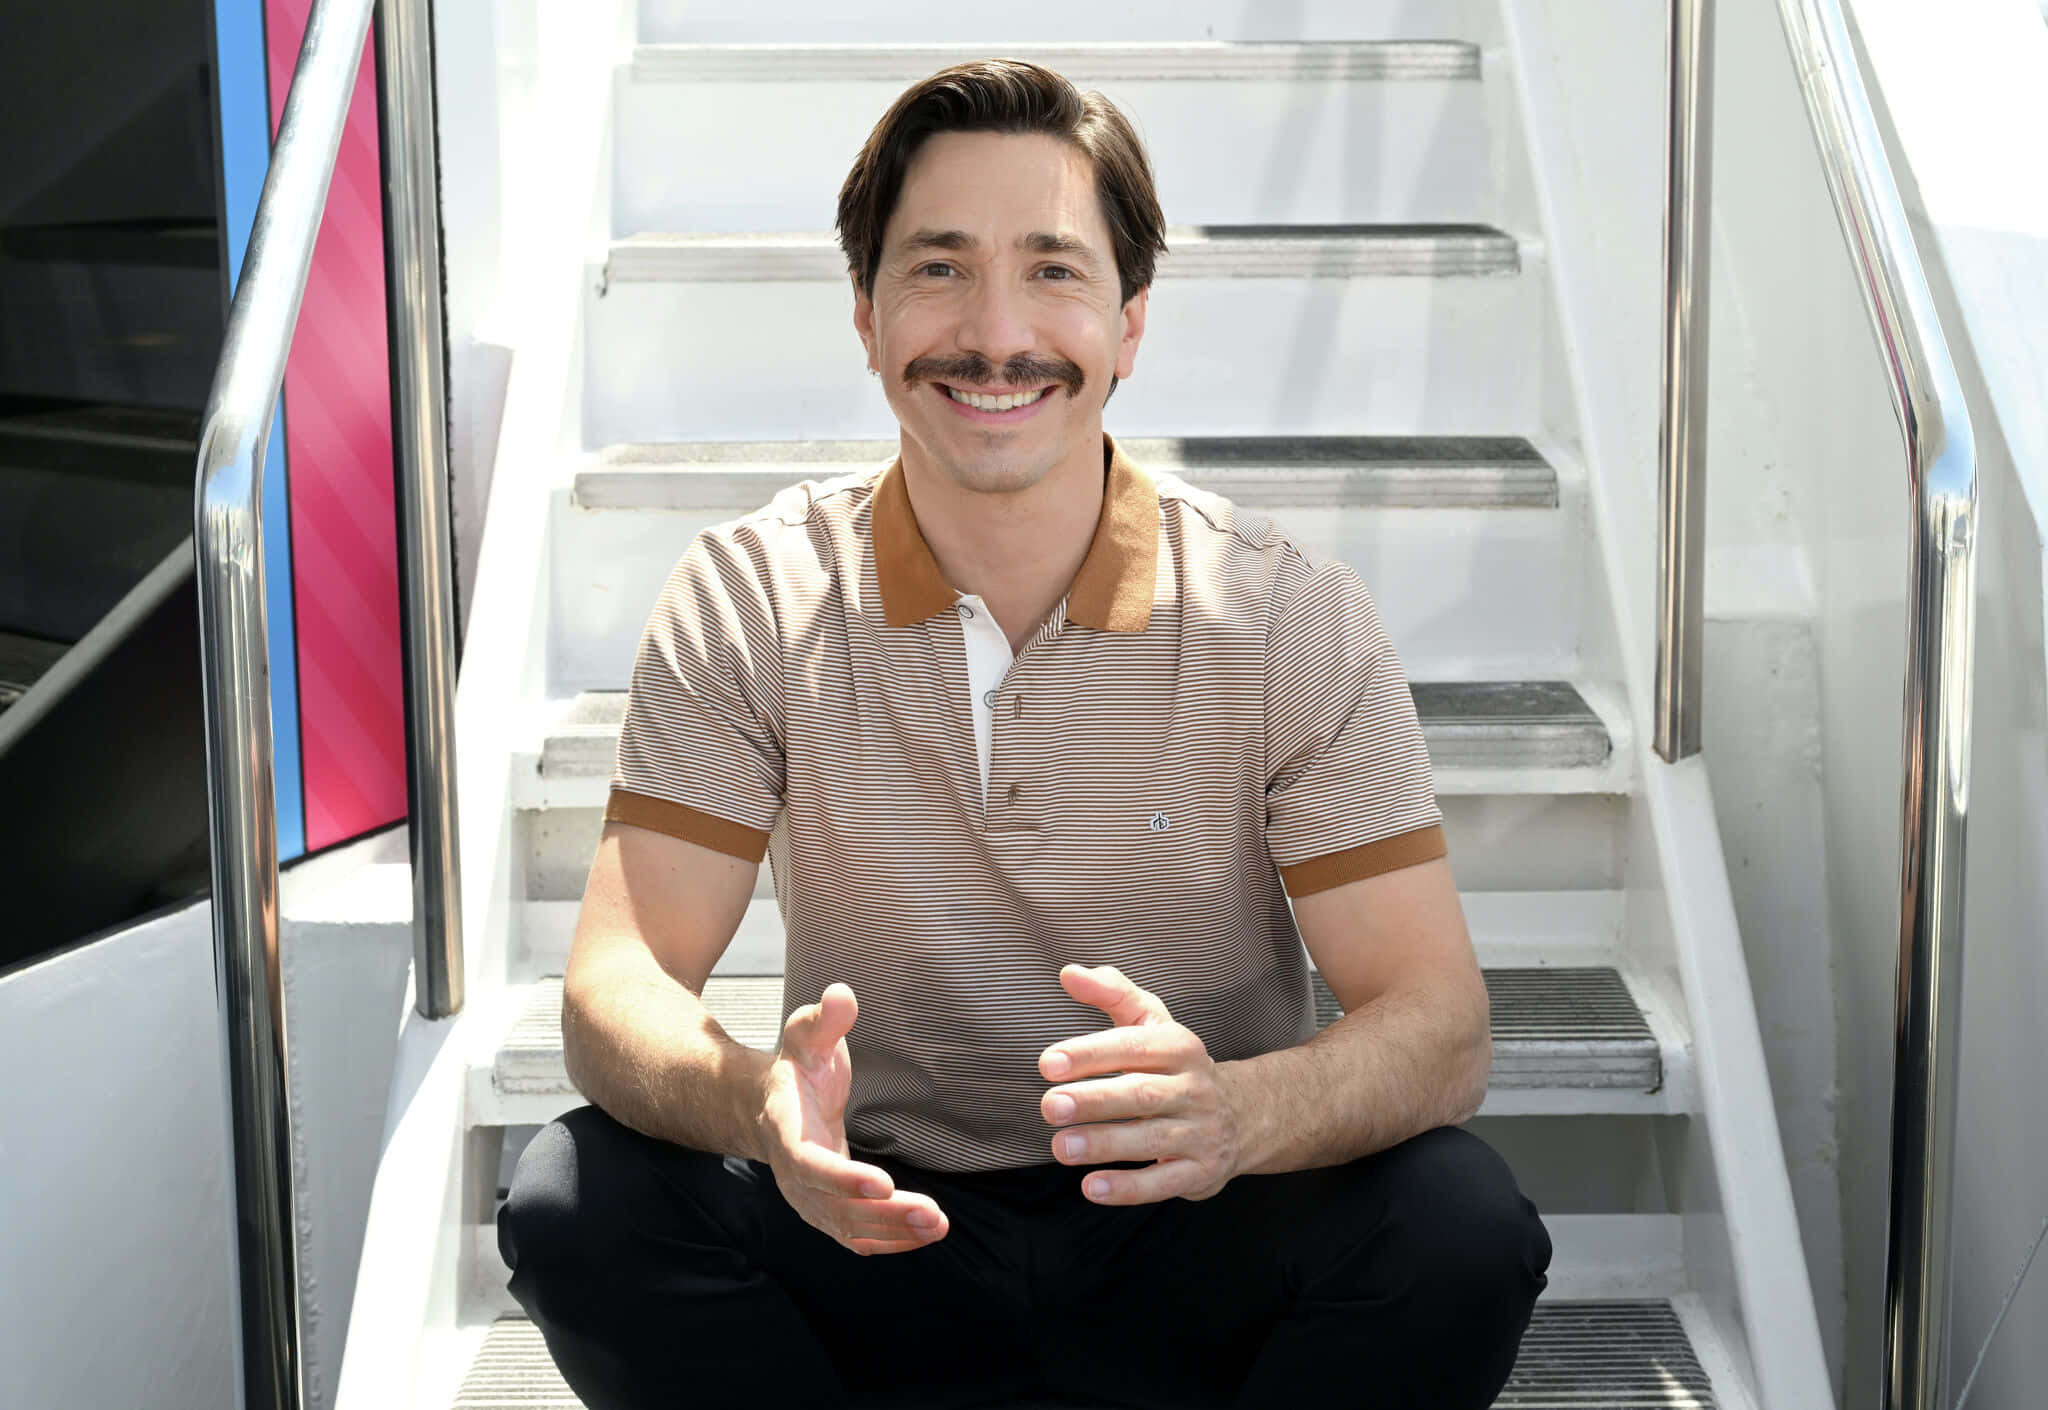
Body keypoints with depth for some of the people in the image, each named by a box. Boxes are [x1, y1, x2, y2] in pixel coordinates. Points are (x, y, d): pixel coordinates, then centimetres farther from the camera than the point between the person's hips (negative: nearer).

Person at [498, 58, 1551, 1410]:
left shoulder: (1291, 616, -9)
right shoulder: (750, 603, -7)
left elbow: (1440, 1026, -14)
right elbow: (618, 982, -12)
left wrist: (1235, 1114, -38)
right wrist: (754, 1102, -37)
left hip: (1193, 1254, 0)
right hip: (877, 1234, 1)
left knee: (1461, 1223, -29)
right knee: (580, 1204, -26)